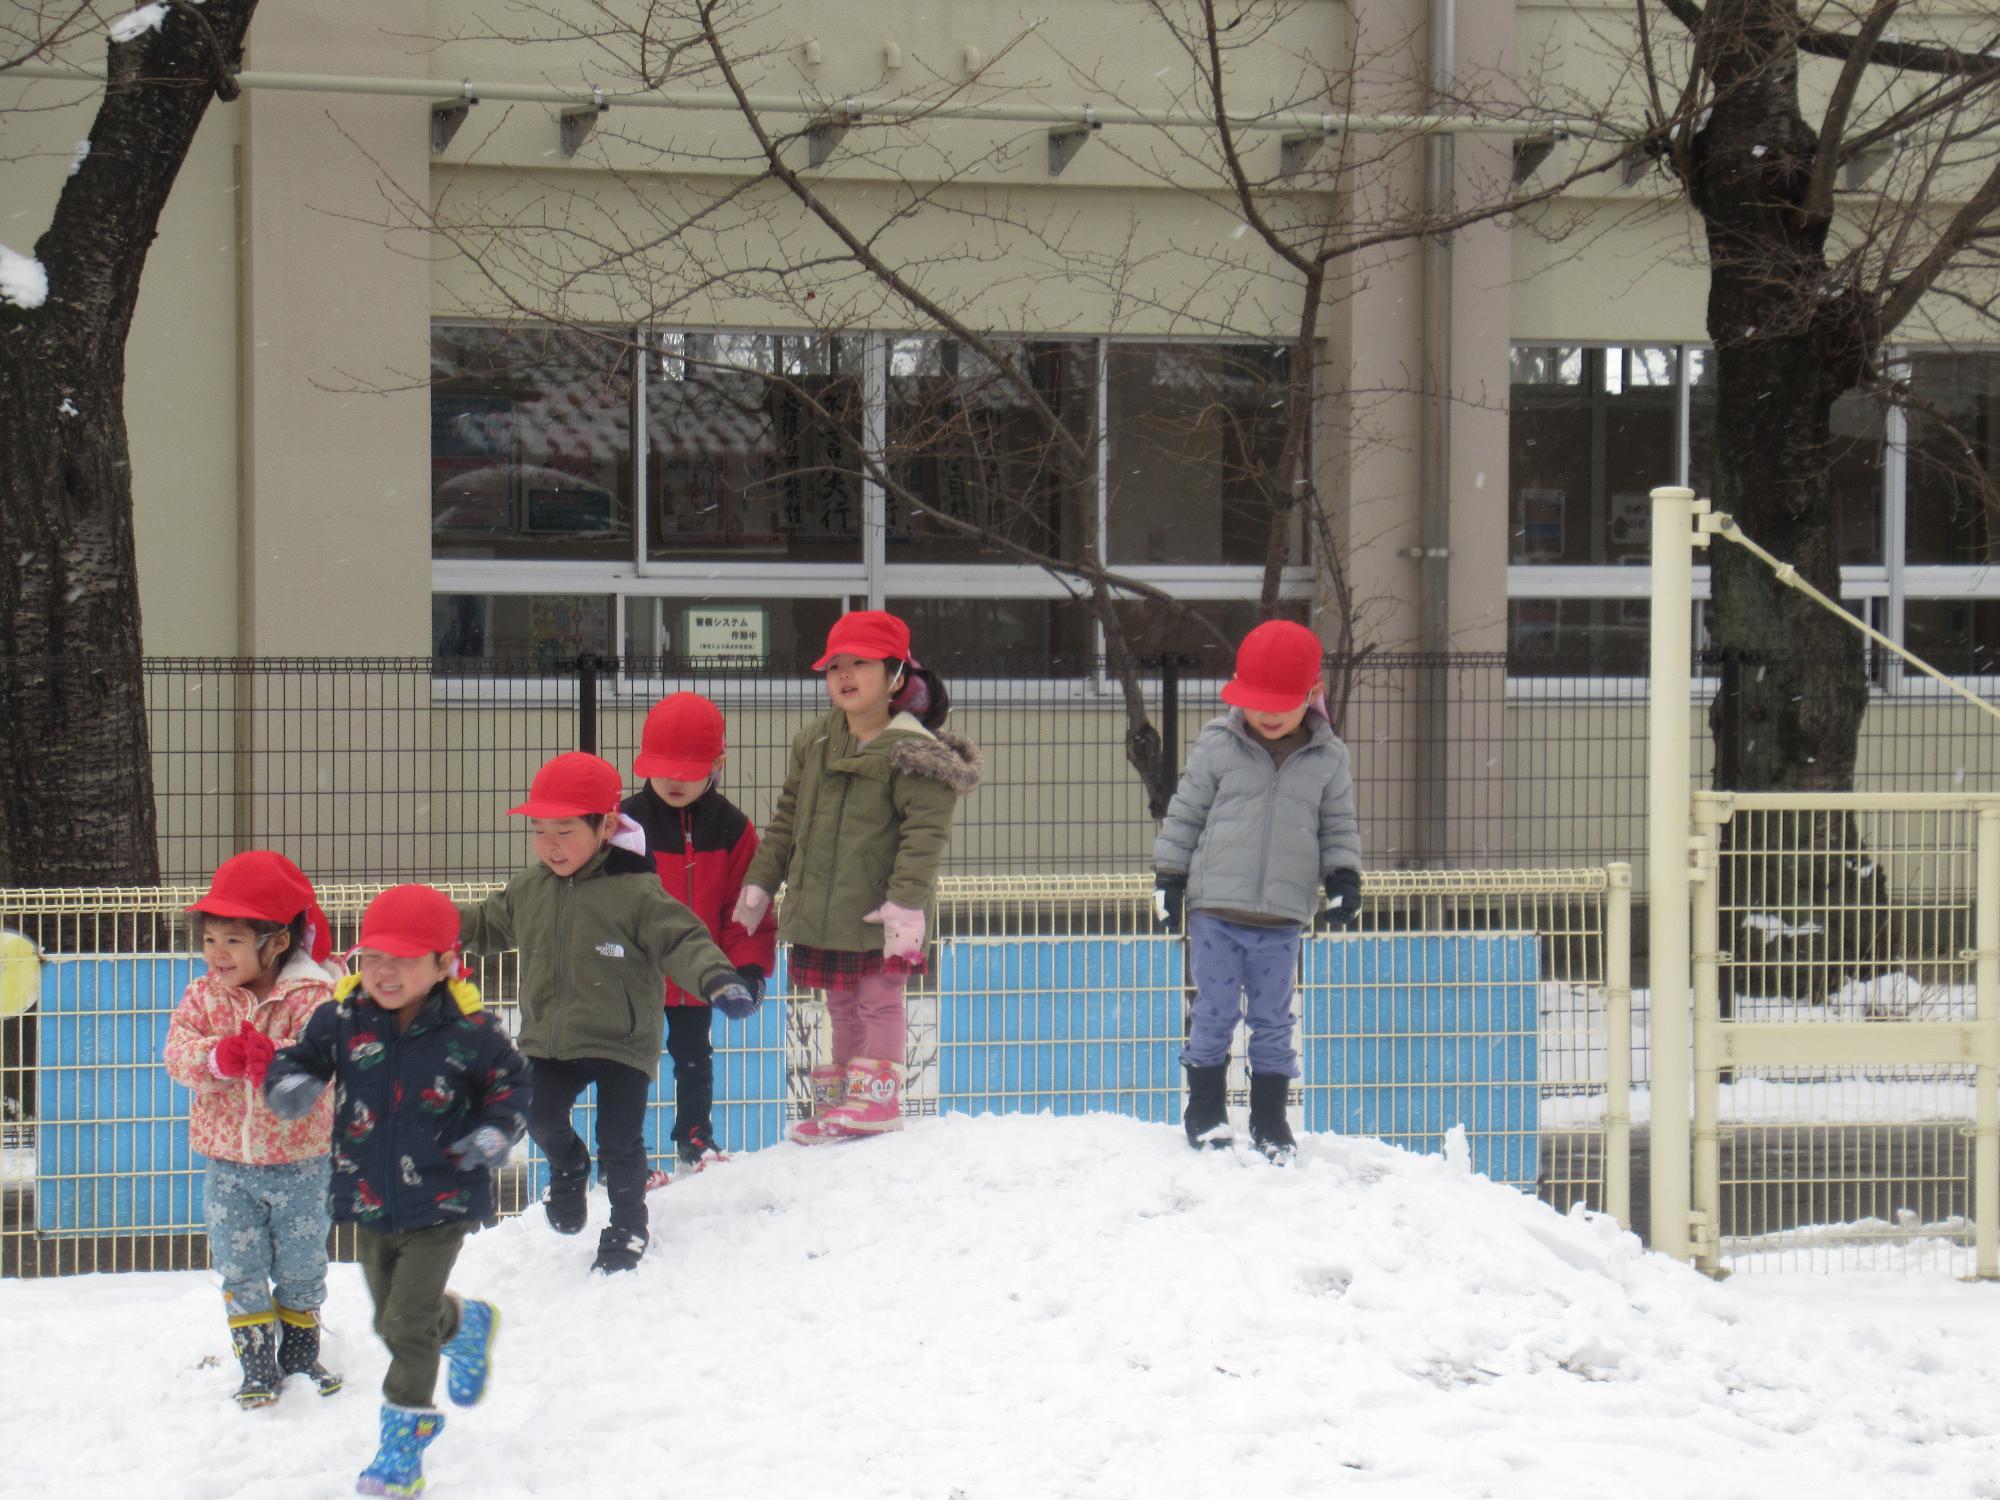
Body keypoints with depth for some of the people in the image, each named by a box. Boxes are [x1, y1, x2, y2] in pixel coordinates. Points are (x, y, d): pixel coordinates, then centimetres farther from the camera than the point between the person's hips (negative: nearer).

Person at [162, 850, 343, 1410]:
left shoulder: (312, 996, -13)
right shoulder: (203, 997, -1)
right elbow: (177, 1052, -14)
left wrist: (272, 1058, -45)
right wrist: (219, 1057, -35)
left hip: (298, 1160, -2)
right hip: (227, 1162, 2)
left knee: (302, 1267, 12)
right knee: (240, 1271, 5)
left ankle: (299, 1352, 30)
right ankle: (257, 1364, 14)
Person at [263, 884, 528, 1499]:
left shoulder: (469, 1031, -12)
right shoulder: (342, 1019, -7)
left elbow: (510, 1081, 3)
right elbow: (300, 1054, 2)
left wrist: (496, 1131, -13)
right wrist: (290, 1083, -21)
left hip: (439, 1205, -4)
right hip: (369, 1201, 5)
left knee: (406, 1327, -9)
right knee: (393, 1320, 20)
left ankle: (404, 1441, 5)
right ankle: (466, 1324, 52)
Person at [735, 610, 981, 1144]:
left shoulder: (910, 751, -13)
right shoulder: (814, 743, 9)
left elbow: (925, 833, -18)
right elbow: (787, 819, 17)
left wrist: (907, 900, -26)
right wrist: (759, 882, 15)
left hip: (880, 915, -7)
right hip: (823, 909, 7)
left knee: (880, 999, 1)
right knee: (841, 1005, 16)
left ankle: (875, 1095, 7)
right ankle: (840, 1091, 25)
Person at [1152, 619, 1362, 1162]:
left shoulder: (1328, 758, 3)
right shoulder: (1217, 746, -2)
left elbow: (1338, 824, 12)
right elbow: (1184, 812, 5)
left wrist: (1343, 878, -1)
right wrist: (1169, 876, 3)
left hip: (1283, 918, 1)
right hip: (1215, 909, -1)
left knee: (1273, 1020, 8)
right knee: (1215, 1011, 3)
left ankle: (1269, 1116, 17)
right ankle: (1205, 1106, 17)